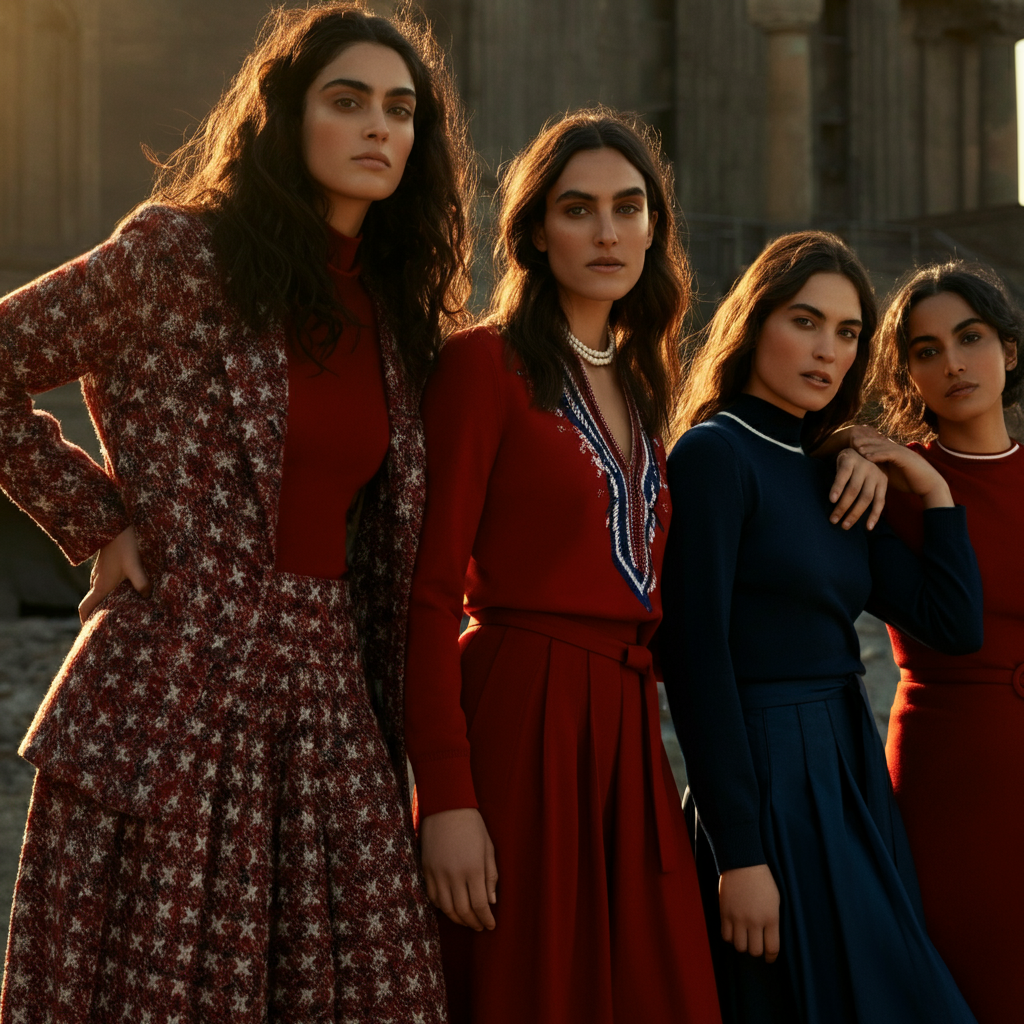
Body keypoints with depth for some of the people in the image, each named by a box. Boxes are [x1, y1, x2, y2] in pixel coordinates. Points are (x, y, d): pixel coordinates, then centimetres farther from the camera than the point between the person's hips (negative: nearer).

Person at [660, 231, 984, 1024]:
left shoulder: (829, 476, 14)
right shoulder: (714, 454, -8)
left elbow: (955, 624, 12)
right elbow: (697, 656, -16)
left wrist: (934, 490, 6)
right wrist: (739, 855, -19)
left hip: (850, 775, 8)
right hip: (770, 780, -8)